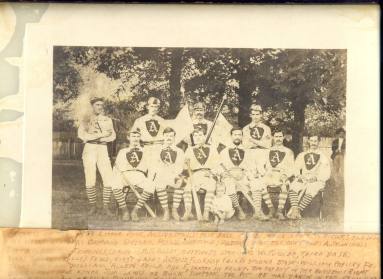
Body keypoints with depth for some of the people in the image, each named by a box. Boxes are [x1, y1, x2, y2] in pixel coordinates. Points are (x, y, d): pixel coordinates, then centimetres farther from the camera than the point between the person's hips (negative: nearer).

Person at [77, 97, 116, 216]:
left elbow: (113, 136, 6)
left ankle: (106, 207, 3)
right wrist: (101, 134, -15)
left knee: (108, 179, -8)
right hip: (90, 149, -2)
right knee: (90, 180, -5)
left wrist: (97, 138, -11)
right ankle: (93, 206, 10)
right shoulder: (86, 120, 6)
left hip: (103, 149, 2)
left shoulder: (107, 120, 15)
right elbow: (81, 134, -11)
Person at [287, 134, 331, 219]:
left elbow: (326, 174, 4)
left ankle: (299, 209, -36)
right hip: (303, 180, 3)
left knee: (310, 190, -36)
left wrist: (316, 177, -13)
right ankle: (295, 208, -39)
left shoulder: (322, 157, 13)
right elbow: (296, 167, 15)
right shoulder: (302, 155, 23)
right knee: (293, 186, -30)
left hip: (317, 181, -3)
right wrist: (298, 175, -6)